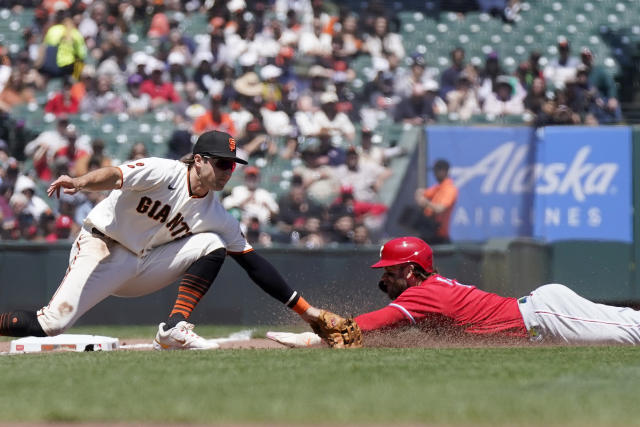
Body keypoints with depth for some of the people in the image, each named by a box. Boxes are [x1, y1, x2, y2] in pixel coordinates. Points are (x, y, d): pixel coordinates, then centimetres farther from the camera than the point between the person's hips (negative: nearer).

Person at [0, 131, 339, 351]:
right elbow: (115, 176, -32)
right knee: (51, 324, -23)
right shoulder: (163, 173, -16)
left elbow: (254, 264, 4)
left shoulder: (216, 216, 1)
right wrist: (81, 182, -55)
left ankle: (174, 330, -14)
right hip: (101, 249, -6)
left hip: (143, 264, 6)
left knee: (212, 244, -10)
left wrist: (304, 308, 1)